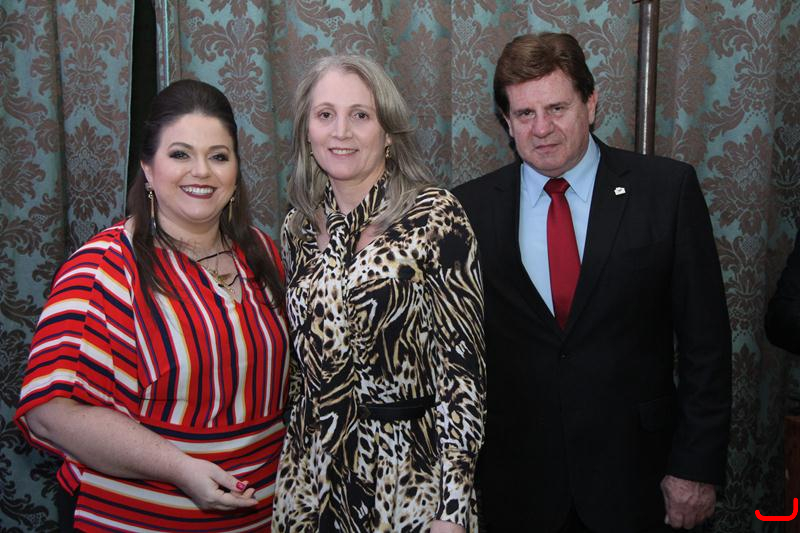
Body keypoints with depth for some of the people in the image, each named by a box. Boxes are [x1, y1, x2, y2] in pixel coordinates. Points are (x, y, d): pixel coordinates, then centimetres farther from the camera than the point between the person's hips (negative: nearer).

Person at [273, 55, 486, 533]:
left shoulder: (436, 217, -12)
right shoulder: (299, 228, 2)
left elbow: (462, 364, -14)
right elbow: (302, 359, 10)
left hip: (406, 475, -4)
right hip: (311, 472, 4)